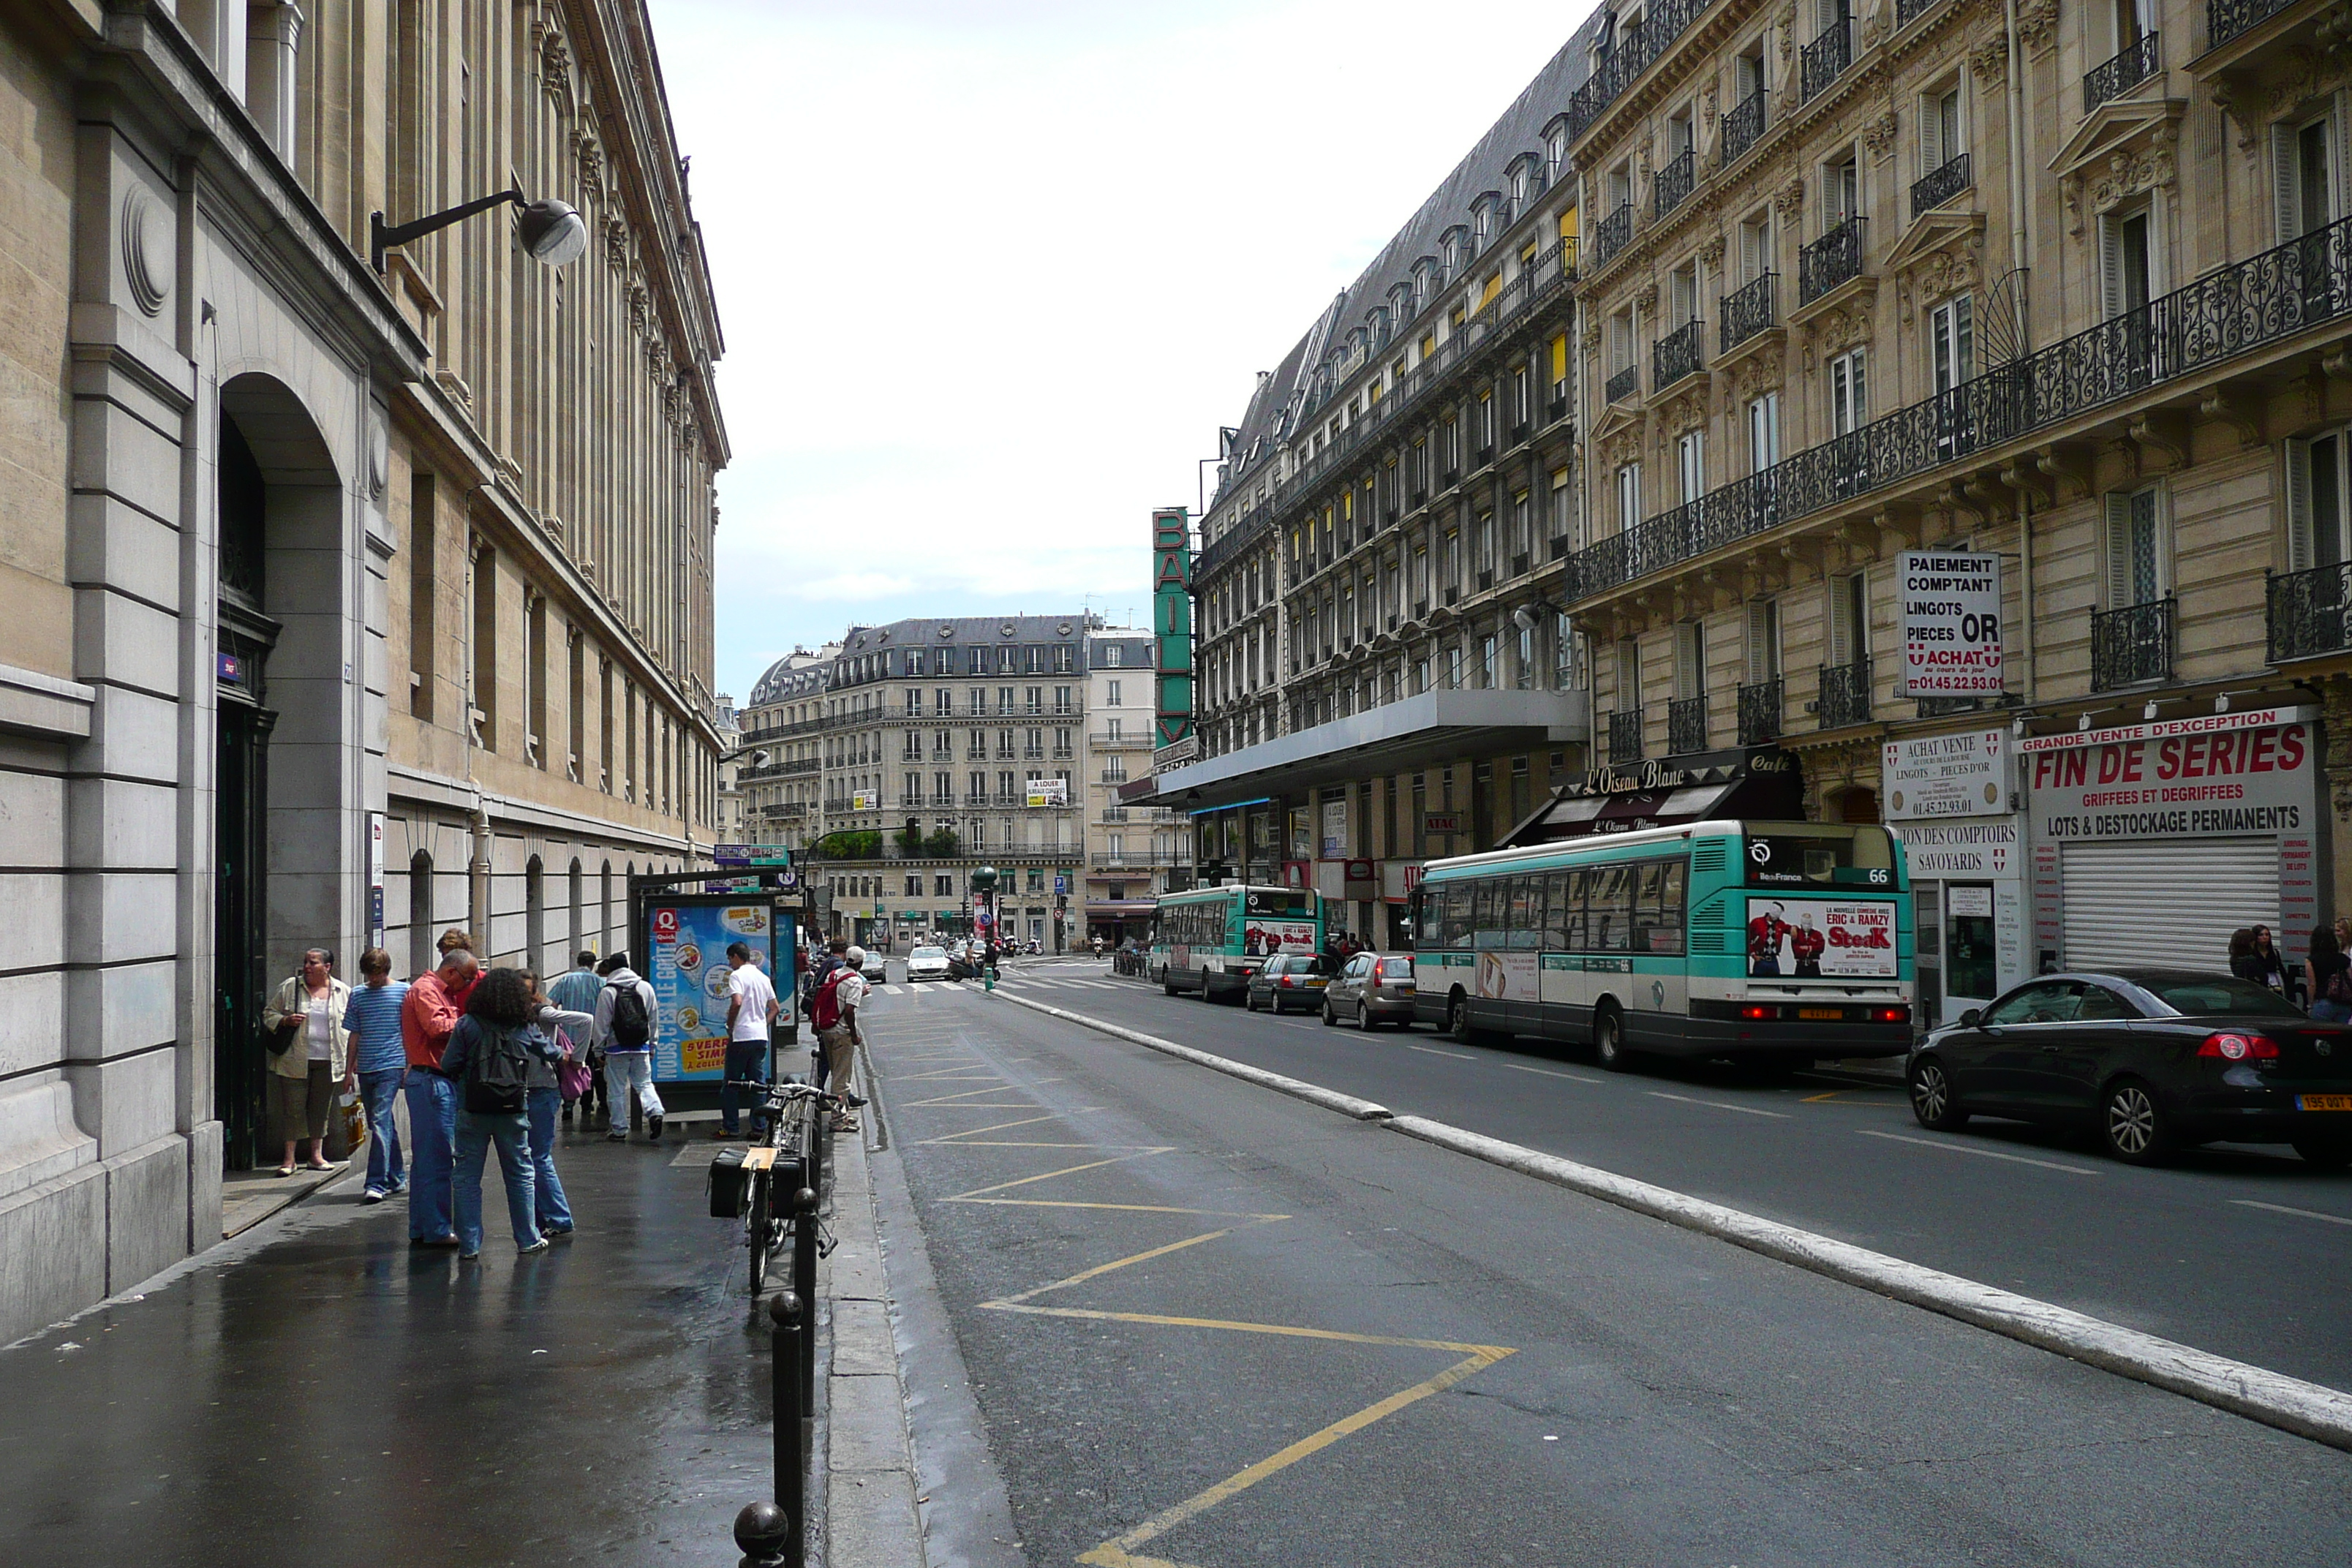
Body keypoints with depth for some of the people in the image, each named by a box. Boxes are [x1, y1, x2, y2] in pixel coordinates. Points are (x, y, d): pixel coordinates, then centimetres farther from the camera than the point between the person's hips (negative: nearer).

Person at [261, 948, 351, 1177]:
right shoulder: (289, 987, 4)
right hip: (296, 1061, -1)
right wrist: (286, 1021, -12)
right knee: (293, 1108, -2)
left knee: (320, 1108, 9)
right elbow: (269, 1014, 9)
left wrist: (350, 1063, 6)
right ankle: (289, 1158, 5)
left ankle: (317, 1155, 19)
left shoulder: (343, 992, 7)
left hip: (328, 1062, 1)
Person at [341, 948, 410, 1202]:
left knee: (380, 1122, -15)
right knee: (381, 1124, 12)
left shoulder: (403, 991, 0)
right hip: (365, 1068, 5)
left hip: (391, 1067, -5)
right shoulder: (358, 994, 11)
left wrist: (410, 1066, -4)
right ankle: (396, 1179, 23)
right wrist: (349, 1070, 14)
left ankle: (376, 1184, -17)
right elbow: (355, 1035, 15)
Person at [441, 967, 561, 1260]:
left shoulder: (467, 1025, -4)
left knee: (467, 1178, 7)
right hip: (513, 1112, 2)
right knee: (520, 1175, 13)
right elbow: (550, 1052, 19)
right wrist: (565, 1056, 41)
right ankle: (528, 1241, 19)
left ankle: (469, 1245, 6)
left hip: (473, 1112, -1)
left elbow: (448, 1066, -5)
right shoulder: (525, 1028, 2)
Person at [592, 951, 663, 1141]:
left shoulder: (607, 992, -8)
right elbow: (653, 1020, 10)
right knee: (644, 1084, 12)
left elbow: (601, 1026, -7)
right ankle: (655, 1112, -13)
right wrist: (652, 1046, 17)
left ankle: (619, 1130, 9)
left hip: (616, 1049, -3)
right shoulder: (646, 988, 4)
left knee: (616, 1091, 6)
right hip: (641, 1048, 3)